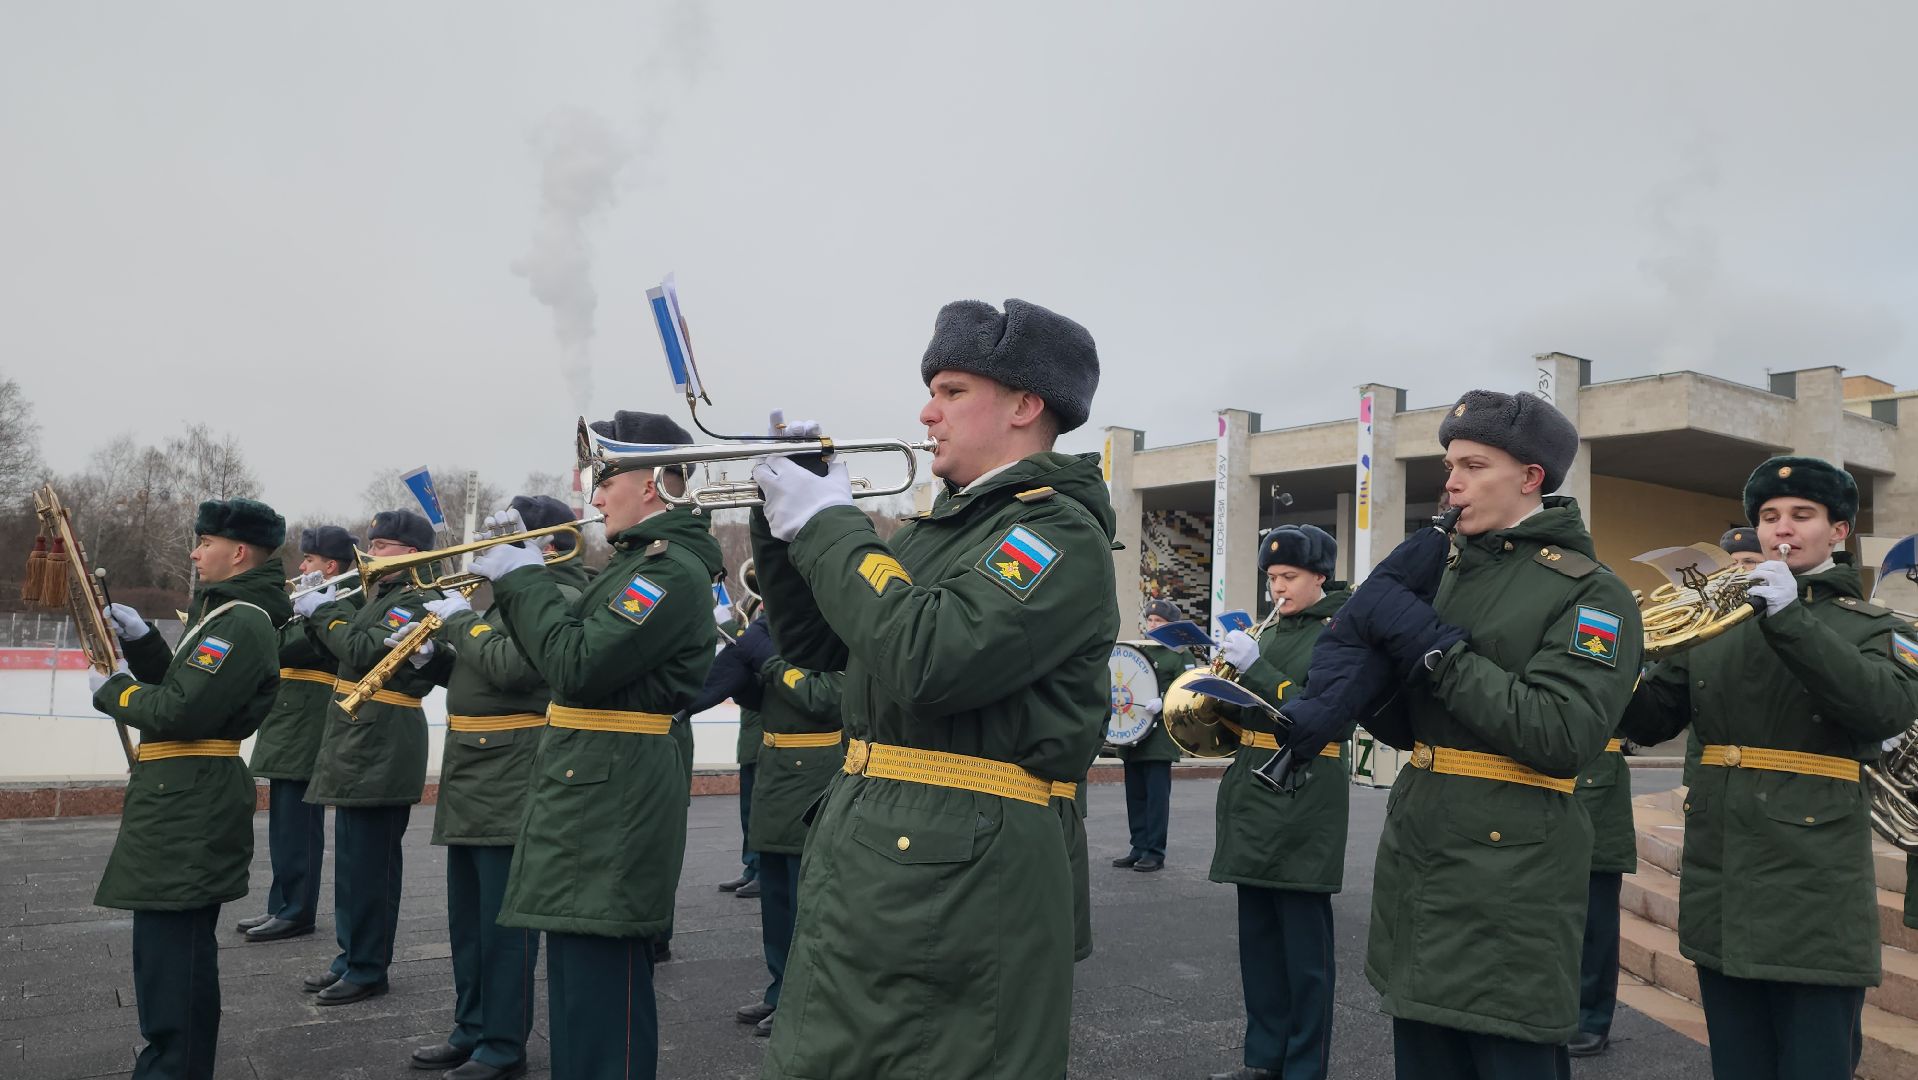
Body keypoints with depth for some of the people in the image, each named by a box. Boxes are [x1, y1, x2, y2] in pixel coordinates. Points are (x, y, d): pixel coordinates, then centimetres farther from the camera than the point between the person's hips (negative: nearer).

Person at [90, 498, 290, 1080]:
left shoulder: (243, 623, -19)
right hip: (182, 799, 12)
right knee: (174, 946, 21)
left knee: (172, 951, -6)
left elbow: (180, 711, -24)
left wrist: (112, 691, -8)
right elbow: (179, 683, 19)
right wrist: (139, 639, 6)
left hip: (190, 807, -12)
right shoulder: (228, 612, 16)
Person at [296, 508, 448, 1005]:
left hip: (381, 750, -10)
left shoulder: (417, 601, -13)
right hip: (361, 744, 10)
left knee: (366, 862, -4)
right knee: (357, 858, 17)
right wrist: (317, 613, 4)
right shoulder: (378, 594, 17)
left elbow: (365, 651, -23)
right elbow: (341, 652, 18)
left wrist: (323, 611, -11)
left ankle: (367, 969, 6)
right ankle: (353, 956, 27)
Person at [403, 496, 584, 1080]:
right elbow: (477, 669, 22)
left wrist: (460, 620, -12)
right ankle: (471, 1031, 30)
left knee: (503, 922, -1)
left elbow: (510, 666, -25)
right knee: (468, 918, 17)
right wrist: (436, 648, 4)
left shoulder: (561, 599, -13)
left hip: (511, 783, -10)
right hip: (474, 778, 10)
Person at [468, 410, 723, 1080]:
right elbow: (569, 651, 19)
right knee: (581, 988, 21)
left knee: (603, 1002, -5)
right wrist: (517, 581, 8)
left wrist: (524, 580, -12)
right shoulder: (640, 561, 17)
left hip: (612, 805, -11)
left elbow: (577, 667, -24)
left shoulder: (672, 569, -17)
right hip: (590, 795, 11)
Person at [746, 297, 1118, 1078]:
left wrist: (830, 526, -15)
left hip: (957, 877, -9)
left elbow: (927, 662, -26)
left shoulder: (1059, 530, -12)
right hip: (855, 853, 9)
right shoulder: (942, 527, 16)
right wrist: (785, 522, 6)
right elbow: (813, 645, 19)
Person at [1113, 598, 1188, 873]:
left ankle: (1155, 852, 3)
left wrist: (1162, 702, -24)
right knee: (1135, 795, 9)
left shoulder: (1179, 655, -1)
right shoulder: (1137, 651, 17)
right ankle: (1139, 847, 17)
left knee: (1157, 796, -3)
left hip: (1160, 737, -6)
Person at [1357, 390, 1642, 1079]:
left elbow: (1563, 736, -22)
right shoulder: (1444, 575, 12)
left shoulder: (1591, 592, -8)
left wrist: (1431, 643, -21)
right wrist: (1368, 643, -7)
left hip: (1508, 894, -6)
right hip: (1413, 869, 7)